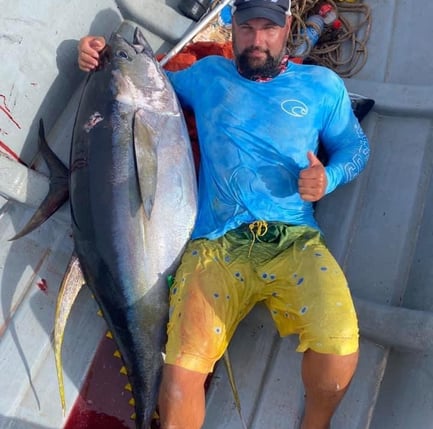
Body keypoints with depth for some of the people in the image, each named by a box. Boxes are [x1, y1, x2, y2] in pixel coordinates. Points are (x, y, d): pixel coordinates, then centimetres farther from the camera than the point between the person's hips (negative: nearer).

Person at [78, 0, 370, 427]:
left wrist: (328, 178, -2)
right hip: (215, 245, 1)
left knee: (339, 348, -26)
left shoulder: (322, 85, 16)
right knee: (180, 375, -21)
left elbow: (355, 147, 20)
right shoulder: (207, 75, 19)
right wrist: (103, 56, 20)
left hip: (293, 240, 0)